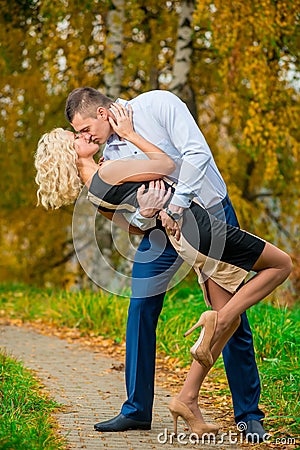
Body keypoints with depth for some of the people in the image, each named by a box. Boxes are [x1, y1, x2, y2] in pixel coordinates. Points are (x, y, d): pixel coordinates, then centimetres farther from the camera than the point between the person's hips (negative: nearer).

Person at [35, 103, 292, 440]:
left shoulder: (98, 192, 12)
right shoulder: (109, 171, -13)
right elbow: (166, 164, -4)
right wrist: (130, 134, 4)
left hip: (188, 241, 9)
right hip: (202, 227, -9)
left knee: (229, 317, 14)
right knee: (281, 264, 4)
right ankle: (216, 320, -8)